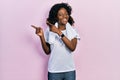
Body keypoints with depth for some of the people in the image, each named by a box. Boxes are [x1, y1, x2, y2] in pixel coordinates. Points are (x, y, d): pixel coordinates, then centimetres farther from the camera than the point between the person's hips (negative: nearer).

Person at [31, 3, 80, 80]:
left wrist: (59, 33, -23)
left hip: (69, 70, 1)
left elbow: (72, 47, -20)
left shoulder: (72, 31, -3)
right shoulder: (50, 31, -4)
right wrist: (42, 36, -15)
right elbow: (47, 51, -2)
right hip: (54, 71, 0)